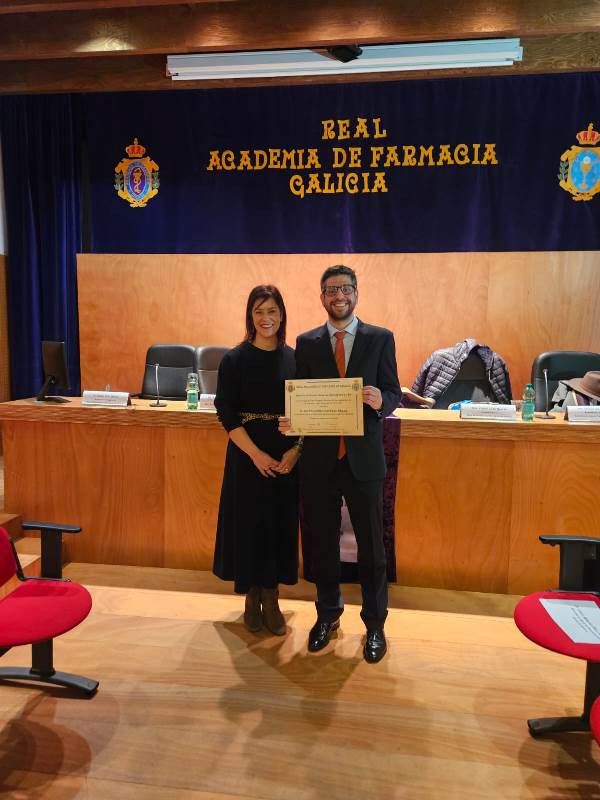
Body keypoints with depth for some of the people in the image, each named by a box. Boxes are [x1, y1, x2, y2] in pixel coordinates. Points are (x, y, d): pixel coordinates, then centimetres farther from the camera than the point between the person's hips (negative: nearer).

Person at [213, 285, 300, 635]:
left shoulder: (294, 358, 3)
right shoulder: (235, 359, -4)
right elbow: (227, 414, -7)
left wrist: (296, 451, -11)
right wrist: (256, 454, -16)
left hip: (287, 458, 2)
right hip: (247, 457, -2)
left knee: (280, 525, 9)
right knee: (248, 524, 6)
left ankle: (271, 599, 26)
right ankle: (251, 598, 25)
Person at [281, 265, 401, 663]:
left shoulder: (380, 339, 1)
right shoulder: (306, 343, 6)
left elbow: (394, 394, -1)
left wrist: (380, 401, -23)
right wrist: (289, 420, -14)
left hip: (363, 458, -1)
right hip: (319, 459, 2)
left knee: (371, 544, 9)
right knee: (323, 542, 14)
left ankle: (375, 623, 26)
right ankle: (328, 613, 35)